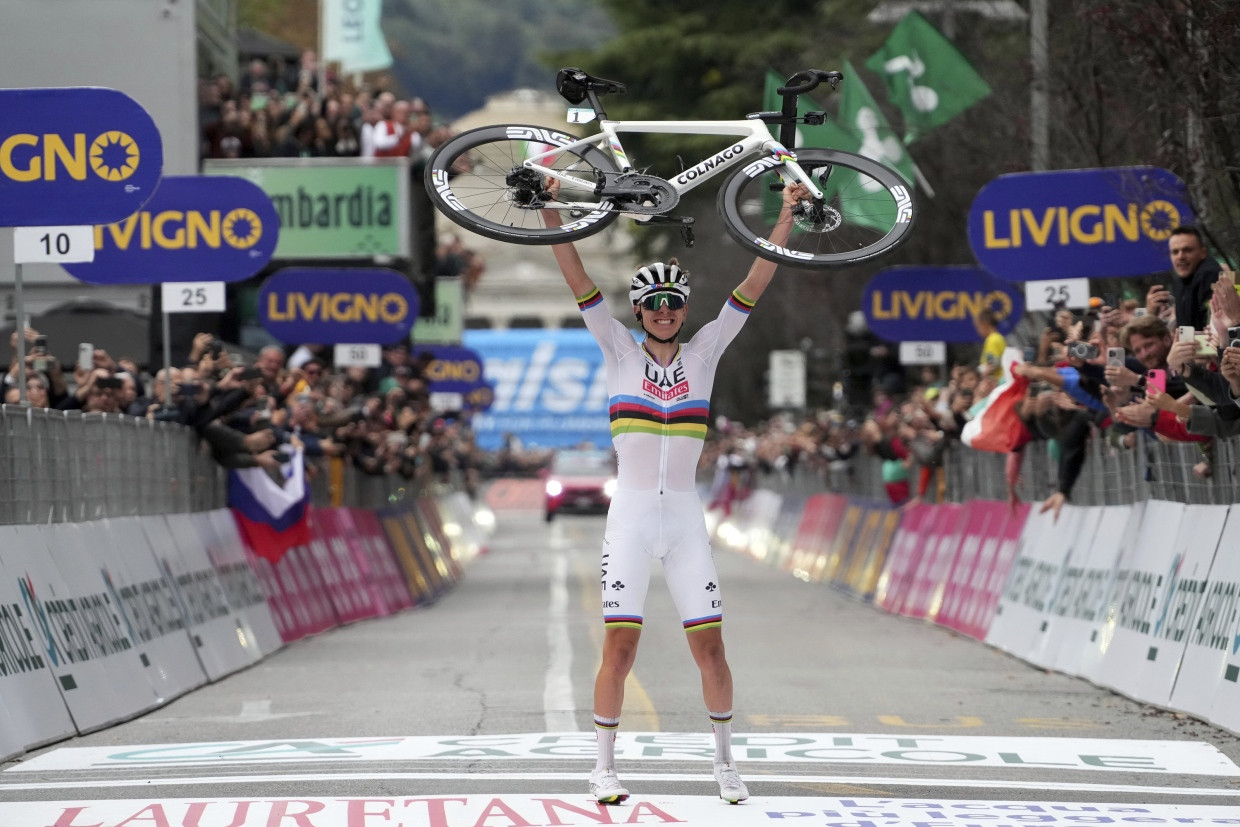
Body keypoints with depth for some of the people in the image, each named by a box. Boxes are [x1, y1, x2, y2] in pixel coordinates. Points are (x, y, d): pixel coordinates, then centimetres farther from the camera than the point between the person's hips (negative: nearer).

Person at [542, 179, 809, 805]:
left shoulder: (703, 353, 6)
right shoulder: (620, 352, 3)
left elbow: (753, 287, 3)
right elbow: (578, 282, -5)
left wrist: (786, 218, -3)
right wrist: (549, 213, -13)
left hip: (685, 519, 2)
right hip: (630, 516, -2)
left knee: (709, 646, 0)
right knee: (620, 646, -5)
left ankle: (725, 764, 14)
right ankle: (605, 766, 6)